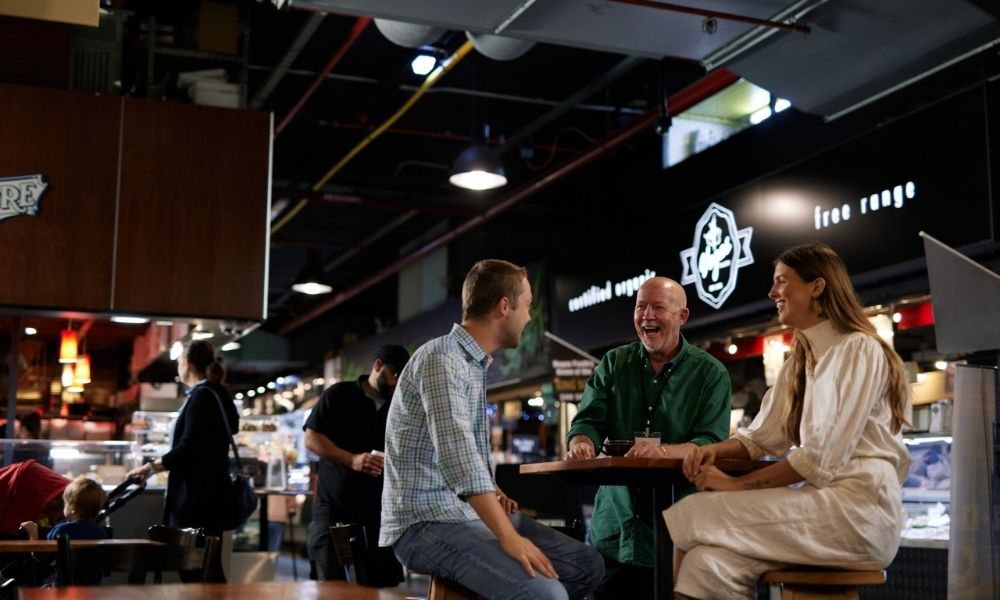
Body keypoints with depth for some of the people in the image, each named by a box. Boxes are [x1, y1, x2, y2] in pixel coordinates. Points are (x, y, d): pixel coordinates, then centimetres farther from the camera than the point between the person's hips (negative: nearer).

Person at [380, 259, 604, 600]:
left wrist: (493, 492, 7)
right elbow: (458, 457, -28)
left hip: (473, 512, 10)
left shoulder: (475, 363, 16)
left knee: (587, 566, 5)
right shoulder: (442, 359, -16)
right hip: (428, 523, -10)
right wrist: (509, 537, -32)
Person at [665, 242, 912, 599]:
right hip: (820, 503, 7)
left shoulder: (858, 350, -7)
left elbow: (821, 457, -15)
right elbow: (761, 436, 17)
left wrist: (736, 484, -14)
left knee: (696, 516, -20)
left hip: (859, 506, -7)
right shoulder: (799, 362, 21)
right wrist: (715, 449, -4)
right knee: (707, 562, -19)